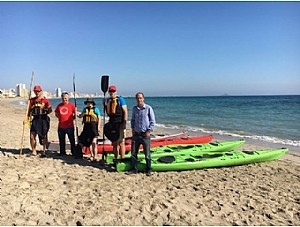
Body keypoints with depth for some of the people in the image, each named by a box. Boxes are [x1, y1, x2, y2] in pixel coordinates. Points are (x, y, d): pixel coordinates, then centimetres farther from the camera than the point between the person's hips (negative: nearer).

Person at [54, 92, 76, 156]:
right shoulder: (59, 105, 10)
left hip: (69, 126, -4)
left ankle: (73, 152, 11)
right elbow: (56, 114, 21)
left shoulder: (71, 105, -2)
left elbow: (75, 114, 0)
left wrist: (72, 118, -9)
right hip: (61, 126, 4)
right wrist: (60, 117, 7)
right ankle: (62, 152, 25)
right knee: (61, 140, 13)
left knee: (72, 140, 2)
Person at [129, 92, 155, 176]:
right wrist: (133, 129, 7)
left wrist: (149, 131, -10)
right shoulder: (134, 108, 9)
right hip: (136, 134, 4)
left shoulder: (148, 108, -5)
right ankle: (134, 169, 19)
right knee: (133, 153, 7)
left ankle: (148, 170, 15)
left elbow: (153, 121, -3)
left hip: (145, 134, -4)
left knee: (147, 154, 3)